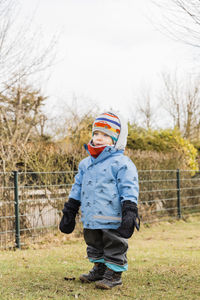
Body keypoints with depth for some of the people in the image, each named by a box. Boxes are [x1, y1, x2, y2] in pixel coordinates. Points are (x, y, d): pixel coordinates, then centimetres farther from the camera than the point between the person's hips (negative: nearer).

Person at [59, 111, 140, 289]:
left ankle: (114, 274, 14)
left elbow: (129, 189, -13)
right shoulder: (86, 164, 13)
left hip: (112, 220, -7)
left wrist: (130, 211, -20)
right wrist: (69, 212, 20)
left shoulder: (121, 163, -9)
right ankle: (99, 269, 35)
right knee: (94, 245, 19)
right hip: (91, 219, 7)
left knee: (114, 246, 3)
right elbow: (77, 188, 20)